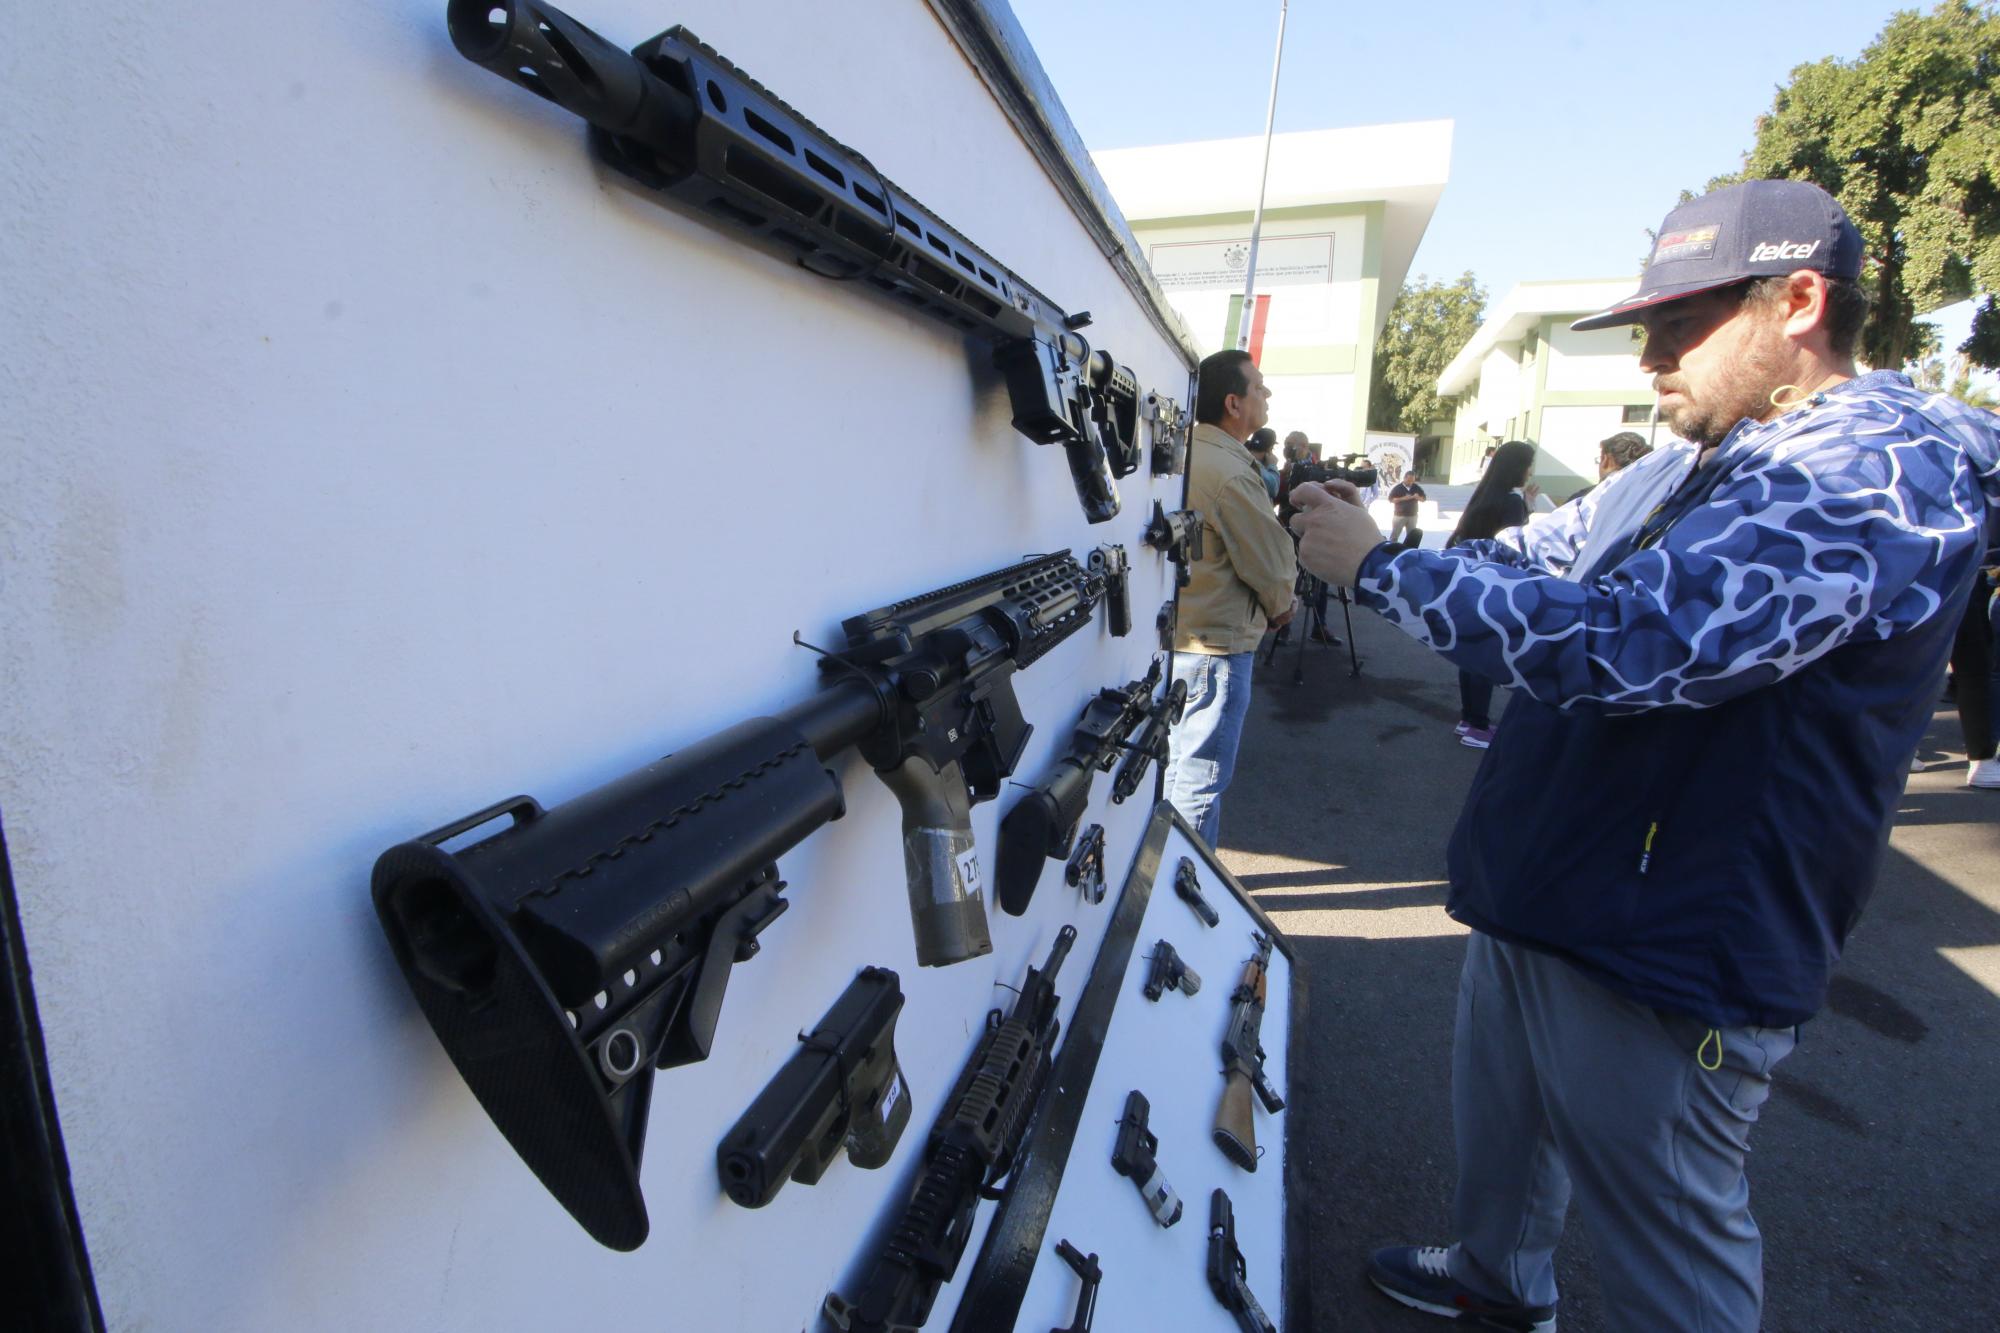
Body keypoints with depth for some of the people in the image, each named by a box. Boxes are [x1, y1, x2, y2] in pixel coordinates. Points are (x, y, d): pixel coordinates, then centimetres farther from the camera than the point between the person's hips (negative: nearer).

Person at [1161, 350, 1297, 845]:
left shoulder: (1183, 454, 8)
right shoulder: (1231, 473, -21)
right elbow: (1272, 567, -14)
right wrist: (1282, 608, 7)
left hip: (1173, 636, 10)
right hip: (1215, 646, -10)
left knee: (1173, 767, 21)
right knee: (1199, 782, 1)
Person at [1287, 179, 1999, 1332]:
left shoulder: (1882, 467, -20)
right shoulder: (1694, 467, 10)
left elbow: (1619, 642, -33)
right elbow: (1532, 558, 17)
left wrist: (1380, 565, -24)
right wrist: (1360, 537, 2)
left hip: (1667, 956, -9)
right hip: (1538, 898, 10)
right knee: (1500, 1115, 29)